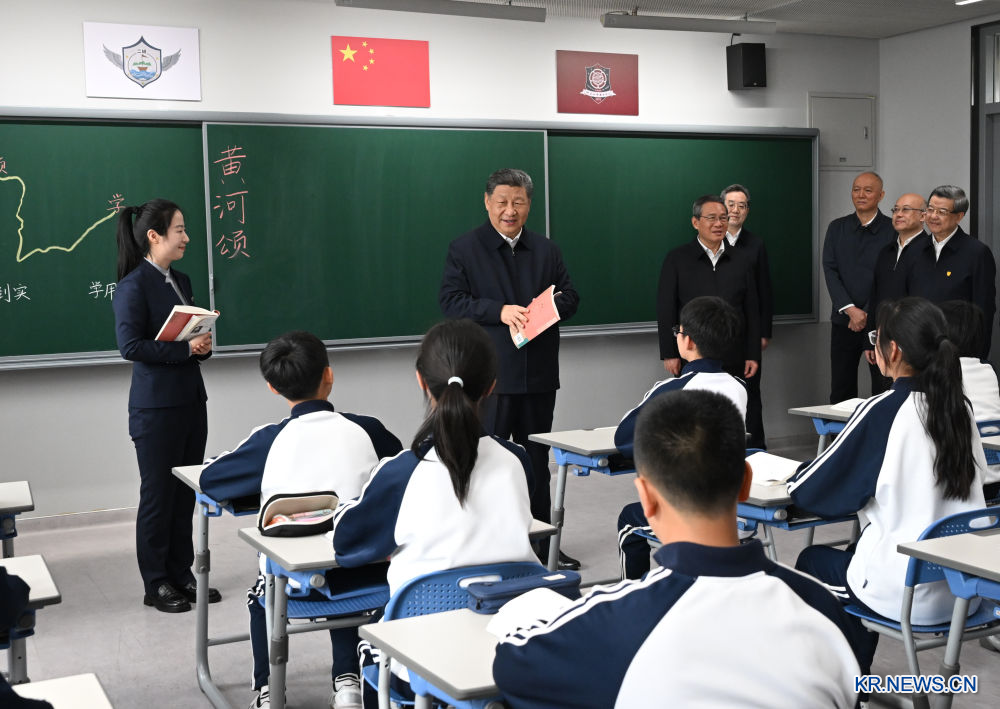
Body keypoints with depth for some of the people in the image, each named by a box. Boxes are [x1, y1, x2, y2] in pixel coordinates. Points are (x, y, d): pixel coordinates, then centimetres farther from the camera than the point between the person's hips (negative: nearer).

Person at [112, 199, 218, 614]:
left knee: (186, 492, 12)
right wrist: (186, 349, -20)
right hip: (156, 407, -7)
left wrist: (204, 343, -2)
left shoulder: (180, 282, 13)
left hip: (190, 400, 7)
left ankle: (182, 574, 23)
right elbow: (130, 345, -20)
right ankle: (156, 584, 15)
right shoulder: (133, 287, -12)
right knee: (158, 495, 3)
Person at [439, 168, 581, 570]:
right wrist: (500, 311, -22)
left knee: (537, 460, 13)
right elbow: (451, 301, -10)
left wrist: (547, 307, -11)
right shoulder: (463, 249, -1)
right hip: (490, 375, -5)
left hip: (539, 374, 5)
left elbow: (570, 297, 11)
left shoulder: (547, 250, 13)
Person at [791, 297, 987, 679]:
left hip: (906, 594, -6)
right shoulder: (959, 407, 0)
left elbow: (806, 492, -12)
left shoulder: (882, 411, -17)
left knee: (812, 561, 23)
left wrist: (800, 473, 8)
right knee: (861, 547, 32)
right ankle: (857, 674, 39)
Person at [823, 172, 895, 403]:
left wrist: (867, 314, -11)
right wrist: (850, 310, -11)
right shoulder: (837, 228, 8)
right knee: (840, 393, 6)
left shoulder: (893, 230, -1)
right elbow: (830, 271, 0)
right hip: (844, 322, 3)